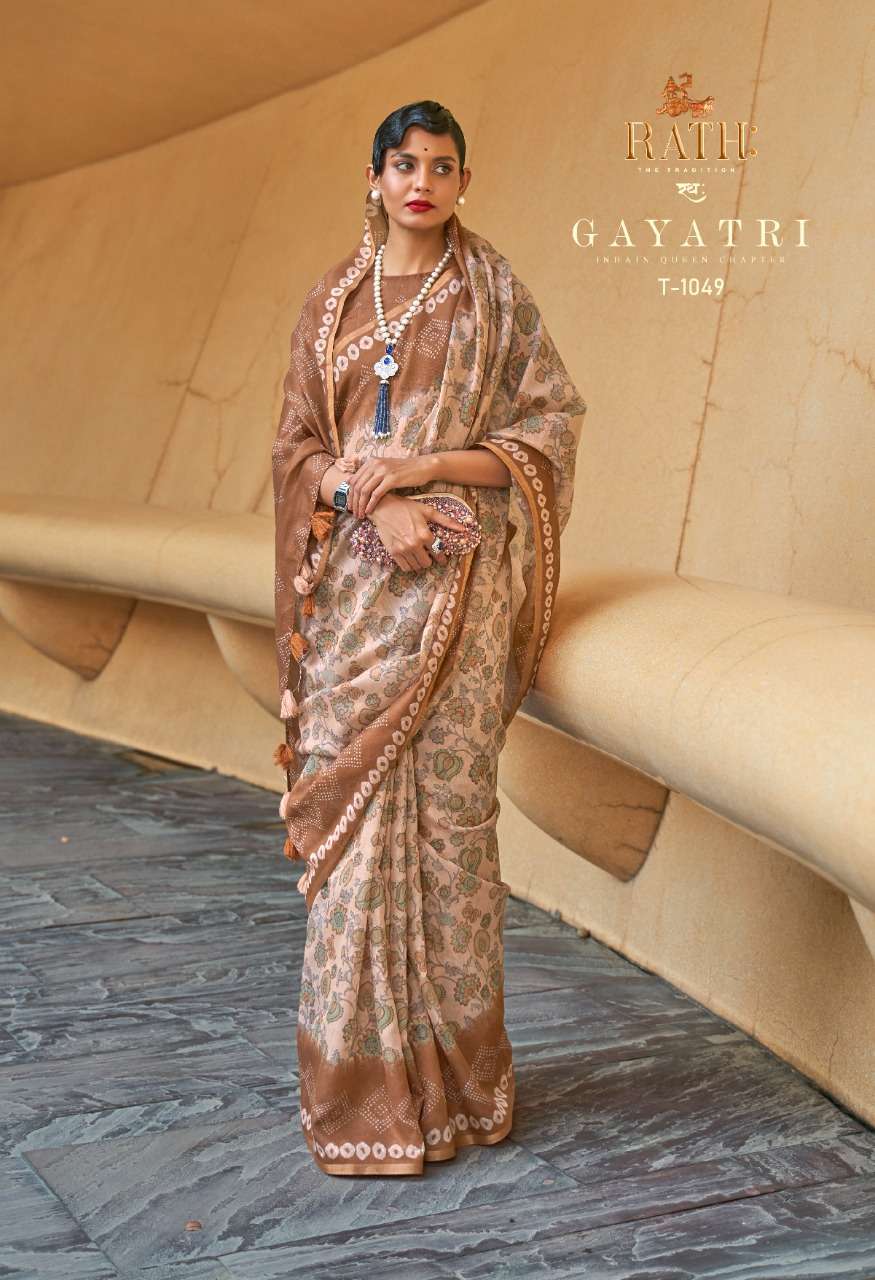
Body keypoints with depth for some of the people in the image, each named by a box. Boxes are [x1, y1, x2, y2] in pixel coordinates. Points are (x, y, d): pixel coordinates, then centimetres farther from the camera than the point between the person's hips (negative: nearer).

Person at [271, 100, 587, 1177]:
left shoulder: (493, 294, 6)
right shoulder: (333, 299, 14)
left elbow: (549, 428, 0)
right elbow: (299, 444, 8)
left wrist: (422, 465, -12)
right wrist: (372, 505, -11)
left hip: (457, 578, -3)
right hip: (352, 576, 3)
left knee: (449, 798, -3)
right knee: (349, 803, 1)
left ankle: (455, 1060, 11)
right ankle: (362, 1075, 14)